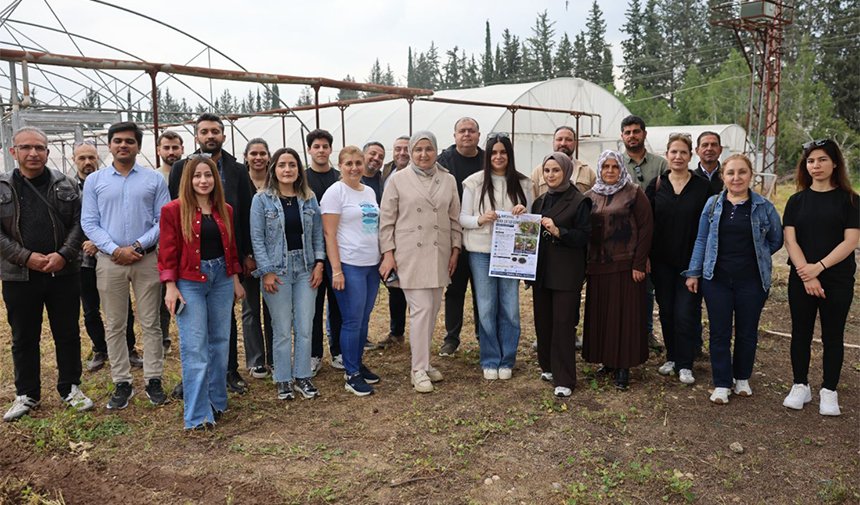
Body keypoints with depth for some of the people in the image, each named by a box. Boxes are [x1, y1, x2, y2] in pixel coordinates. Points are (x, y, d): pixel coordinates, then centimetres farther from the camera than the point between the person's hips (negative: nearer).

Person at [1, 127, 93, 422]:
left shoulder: (66, 185, 4)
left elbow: (79, 223, 0)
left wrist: (63, 255, -14)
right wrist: (27, 257, -14)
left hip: (63, 273, 0)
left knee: (68, 334, 8)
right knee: (24, 338, 11)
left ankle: (71, 388, 23)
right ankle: (26, 394, 25)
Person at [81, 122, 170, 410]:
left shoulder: (154, 179, 3)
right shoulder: (94, 181, 7)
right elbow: (89, 223, 2)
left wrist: (138, 246, -12)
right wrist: (114, 250, -11)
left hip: (147, 259, -1)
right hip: (109, 261, 1)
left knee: (151, 323, 4)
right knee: (115, 326, 7)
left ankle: (153, 380, 13)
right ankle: (122, 384, 16)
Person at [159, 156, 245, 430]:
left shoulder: (225, 210, 8)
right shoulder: (174, 210, -5)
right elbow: (167, 252, -6)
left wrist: (236, 279, 12)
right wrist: (170, 287, -12)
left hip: (221, 279, 5)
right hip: (189, 282, -5)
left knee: (220, 342, 11)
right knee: (195, 348, -4)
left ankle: (217, 402, 25)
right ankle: (198, 414, 2)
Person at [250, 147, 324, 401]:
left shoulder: (309, 199, 7)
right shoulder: (262, 200, -3)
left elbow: (317, 234, 9)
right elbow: (257, 239, -5)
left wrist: (319, 263, -1)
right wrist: (266, 272, -10)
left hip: (305, 269, 3)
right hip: (277, 270, -3)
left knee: (305, 328, 5)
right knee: (282, 329, 3)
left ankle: (302, 377, 20)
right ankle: (283, 380, 18)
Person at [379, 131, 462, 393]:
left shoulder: (448, 180, 9)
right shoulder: (398, 179, -1)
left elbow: (454, 218, 13)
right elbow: (387, 219, -1)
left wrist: (455, 248, 7)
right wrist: (388, 253, -6)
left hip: (439, 255, 5)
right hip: (410, 255, -4)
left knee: (433, 309, 10)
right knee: (421, 308, -8)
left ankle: (423, 361, 26)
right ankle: (419, 370, 2)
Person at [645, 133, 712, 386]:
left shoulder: (703, 187, -1)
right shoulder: (656, 185, 3)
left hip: (691, 261, -2)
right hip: (662, 261, 2)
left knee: (686, 312, -3)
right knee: (666, 310, 10)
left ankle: (684, 364, 11)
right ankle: (671, 357, 26)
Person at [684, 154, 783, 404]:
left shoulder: (764, 207, -1)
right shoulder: (713, 204, 1)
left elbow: (776, 240, 11)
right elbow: (701, 240, 5)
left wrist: (755, 256, 3)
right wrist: (694, 272, 3)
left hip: (752, 280, 0)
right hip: (717, 279, 0)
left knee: (747, 332, 12)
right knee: (719, 333, 4)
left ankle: (742, 378, 31)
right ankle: (722, 384, 16)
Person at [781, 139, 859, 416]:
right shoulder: (797, 200, 4)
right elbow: (790, 240, -3)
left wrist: (819, 267, -18)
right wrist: (806, 274, -14)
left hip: (838, 279, -1)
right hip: (801, 279, 2)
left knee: (832, 335, 7)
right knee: (801, 332, 8)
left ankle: (829, 391, 19)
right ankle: (800, 386, 21)